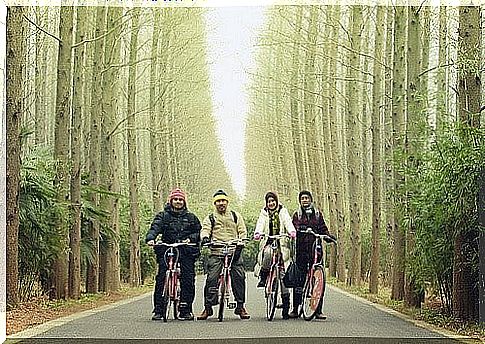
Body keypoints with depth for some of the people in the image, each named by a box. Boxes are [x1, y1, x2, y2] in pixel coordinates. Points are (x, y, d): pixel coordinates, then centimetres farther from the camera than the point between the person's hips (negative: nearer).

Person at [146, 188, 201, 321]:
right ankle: (158, 310, -6)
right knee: (161, 279, -11)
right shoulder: (163, 216, 10)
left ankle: (185, 309, 2)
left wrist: (190, 238, -7)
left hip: (186, 251, 1)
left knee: (188, 280, -7)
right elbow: (155, 227, -6)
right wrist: (150, 238, -26)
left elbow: (199, 232, 13)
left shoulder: (191, 217, 16)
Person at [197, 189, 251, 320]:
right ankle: (208, 307, -2)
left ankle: (240, 306, 4)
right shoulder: (210, 218, 15)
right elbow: (205, 229, -1)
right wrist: (205, 237, -25)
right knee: (211, 279, -9)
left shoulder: (235, 216, 18)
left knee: (239, 277, -7)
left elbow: (242, 231, 12)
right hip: (216, 252, -1)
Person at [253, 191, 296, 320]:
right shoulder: (264, 213, 14)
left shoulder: (283, 211, 12)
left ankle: (286, 303, -4)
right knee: (268, 253, -38)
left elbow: (288, 222, -6)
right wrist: (257, 233, -27)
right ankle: (263, 276, -15)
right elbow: (260, 224, -4)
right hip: (268, 242, 0)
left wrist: (292, 231, -28)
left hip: (281, 243, 0)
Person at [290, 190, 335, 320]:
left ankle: (318, 310, -2)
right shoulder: (297, 215, 14)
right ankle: (296, 309, 5)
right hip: (301, 249, 0)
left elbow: (323, 229, 11)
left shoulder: (317, 214, 13)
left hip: (315, 248, 0)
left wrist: (328, 235, -7)